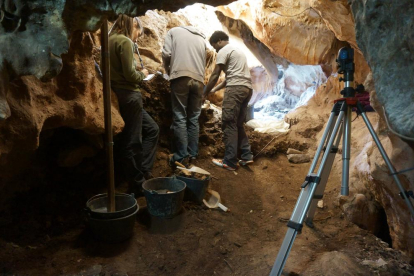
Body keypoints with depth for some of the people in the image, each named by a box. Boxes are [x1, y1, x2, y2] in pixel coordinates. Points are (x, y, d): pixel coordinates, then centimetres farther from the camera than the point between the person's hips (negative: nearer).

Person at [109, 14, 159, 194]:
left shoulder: (111, 39, 16)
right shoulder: (125, 41, -11)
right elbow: (129, 74, -18)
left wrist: (139, 75, 13)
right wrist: (142, 74, 1)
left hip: (123, 96, 10)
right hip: (128, 96, -10)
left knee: (152, 129, 17)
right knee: (132, 142, 0)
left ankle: (143, 171, 18)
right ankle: (138, 184, 12)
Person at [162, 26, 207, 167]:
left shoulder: (174, 31, 16)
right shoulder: (202, 39, 27)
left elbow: (166, 54, 4)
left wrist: (168, 71, 18)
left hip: (181, 77, -4)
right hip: (198, 79, 4)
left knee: (180, 117, -3)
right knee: (194, 118, 9)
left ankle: (181, 157, -5)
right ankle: (192, 154, 10)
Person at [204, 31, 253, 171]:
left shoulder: (224, 51, 2)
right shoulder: (237, 50, 30)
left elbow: (215, 75, -2)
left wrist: (205, 93, 8)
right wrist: (215, 89, 25)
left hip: (236, 88, -9)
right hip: (247, 88, 9)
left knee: (229, 124, -8)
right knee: (238, 123, 14)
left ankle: (229, 161, -9)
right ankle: (246, 156, 14)